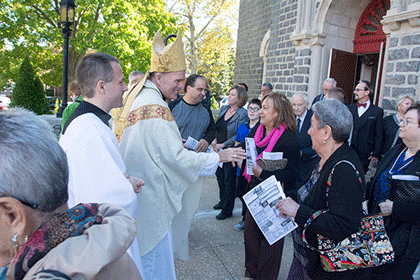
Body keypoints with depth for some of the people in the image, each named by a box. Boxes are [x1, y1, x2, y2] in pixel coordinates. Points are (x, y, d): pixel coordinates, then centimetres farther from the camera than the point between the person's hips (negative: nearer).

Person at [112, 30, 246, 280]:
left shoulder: (138, 97, 8)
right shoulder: (154, 108, -23)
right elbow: (175, 157, -24)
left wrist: (176, 144, 12)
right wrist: (220, 157, -18)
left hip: (139, 191, 10)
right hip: (152, 198, -10)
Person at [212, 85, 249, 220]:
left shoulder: (242, 114, -13)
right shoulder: (224, 108, 7)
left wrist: (222, 145, -19)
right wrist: (215, 140, -1)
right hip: (219, 149, 7)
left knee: (229, 179, 4)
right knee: (220, 175, 18)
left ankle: (227, 210, 19)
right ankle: (222, 200, 40)